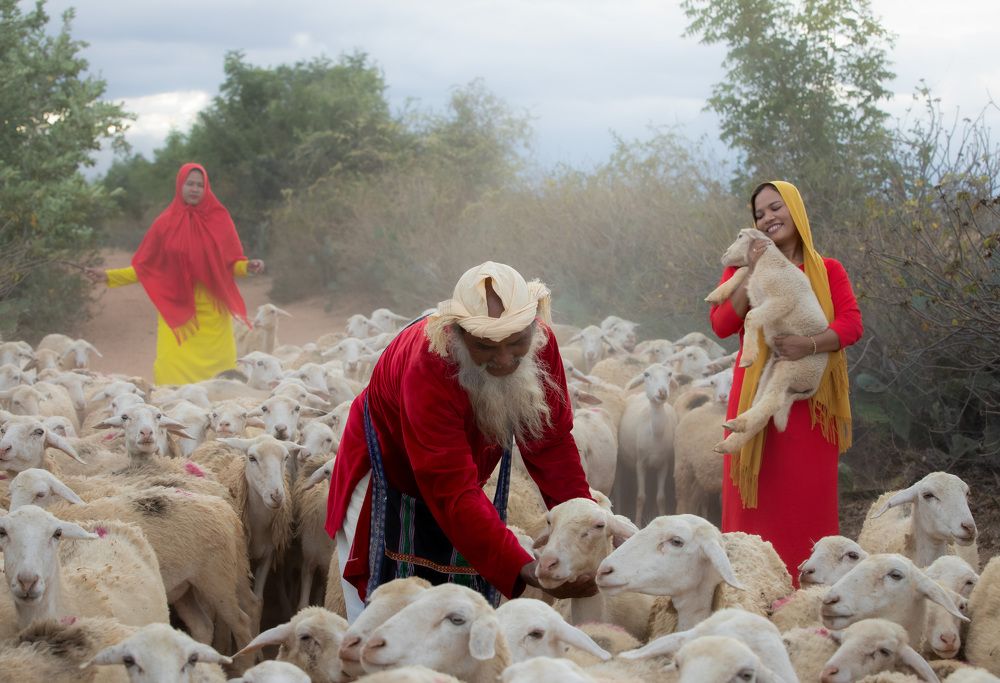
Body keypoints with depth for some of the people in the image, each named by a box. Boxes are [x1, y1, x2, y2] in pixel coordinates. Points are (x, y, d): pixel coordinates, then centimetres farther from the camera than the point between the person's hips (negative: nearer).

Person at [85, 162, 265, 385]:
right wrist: (109, 276, -2)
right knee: (173, 371, -10)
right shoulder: (166, 223, 3)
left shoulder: (218, 219, 3)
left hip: (213, 312, 0)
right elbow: (144, 267, 7)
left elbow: (232, 264, 5)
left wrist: (247, 267, -16)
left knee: (218, 374, -2)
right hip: (177, 311, 0)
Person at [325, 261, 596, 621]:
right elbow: (453, 493, -42)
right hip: (387, 483, -5)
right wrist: (524, 569, -49)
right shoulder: (426, 365, -38)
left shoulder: (539, 341, -21)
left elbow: (552, 443, -12)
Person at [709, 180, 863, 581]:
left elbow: (852, 324, -5)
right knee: (758, 493, -2)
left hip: (810, 400, 0)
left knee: (809, 495, 1)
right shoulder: (743, 267, 9)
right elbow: (721, 324, -4)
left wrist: (809, 344, -21)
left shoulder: (828, 270, 8)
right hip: (758, 397, 0)